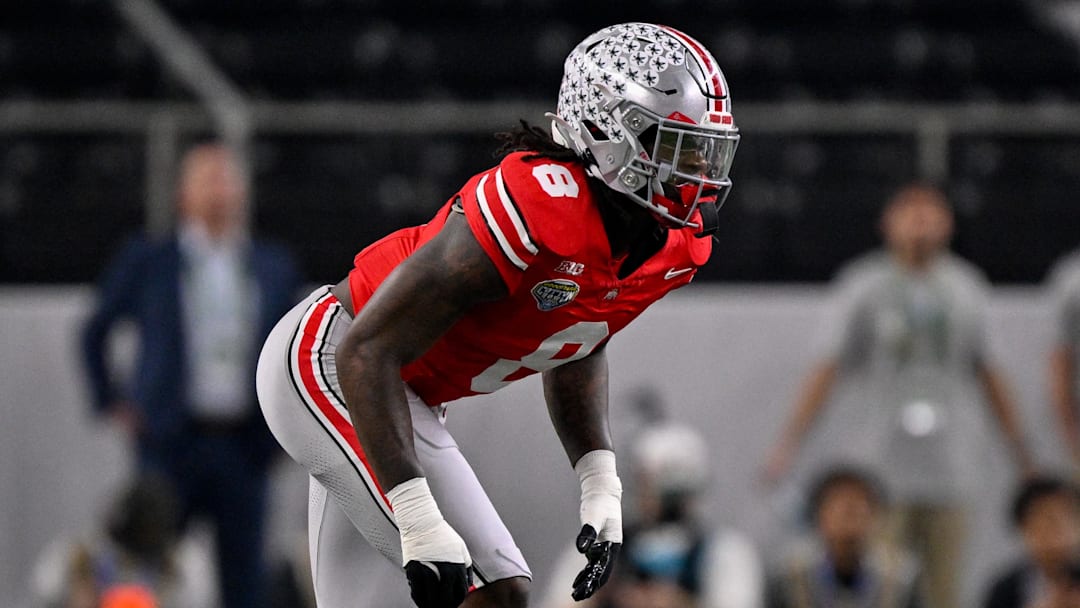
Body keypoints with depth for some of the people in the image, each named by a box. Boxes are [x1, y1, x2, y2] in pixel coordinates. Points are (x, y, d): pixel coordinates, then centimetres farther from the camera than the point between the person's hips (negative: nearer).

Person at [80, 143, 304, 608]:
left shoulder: (275, 267, 11)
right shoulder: (147, 263, 5)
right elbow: (95, 333, 14)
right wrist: (111, 402, 6)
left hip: (244, 444, 2)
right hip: (171, 444, -2)